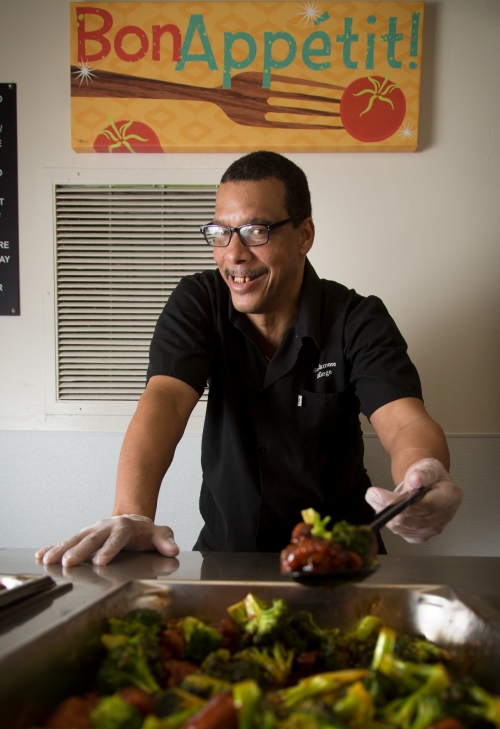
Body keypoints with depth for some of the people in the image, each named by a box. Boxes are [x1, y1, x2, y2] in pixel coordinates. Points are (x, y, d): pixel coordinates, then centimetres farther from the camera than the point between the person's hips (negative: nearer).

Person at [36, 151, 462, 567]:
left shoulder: (359, 321, -11)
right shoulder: (197, 303, -6)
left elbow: (405, 421, -25)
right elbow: (165, 400, -21)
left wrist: (422, 478, -50)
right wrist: (131, 514, -39)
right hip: (225, 545, 2)